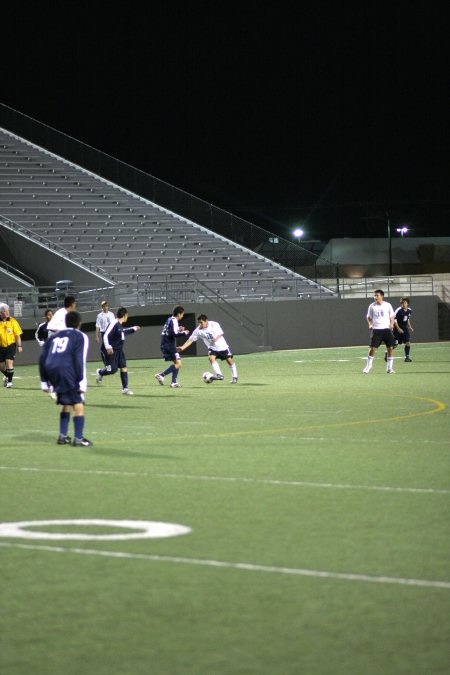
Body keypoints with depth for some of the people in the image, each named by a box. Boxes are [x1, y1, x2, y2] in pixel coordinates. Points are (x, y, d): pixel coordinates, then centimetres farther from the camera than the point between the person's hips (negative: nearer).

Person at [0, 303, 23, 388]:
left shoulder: (12, 321, -5)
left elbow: (18, 335, 0)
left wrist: (19, 346, -3)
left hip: (11, 345, -2)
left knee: (9, 362, -13)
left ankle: (9, 381, 1)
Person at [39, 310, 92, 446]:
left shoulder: (54, 337, 24)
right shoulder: (80, 337, 7)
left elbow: (42, 358, 19)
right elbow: (79, 360, -6)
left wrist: (44, 381, 22)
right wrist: (82, 381, -8)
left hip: (51, 371, 6)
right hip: (67, 372, -6)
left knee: (66, 403, 22)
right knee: (78, 404, 0)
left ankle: (62, 436, 19)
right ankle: (78, 438, -5)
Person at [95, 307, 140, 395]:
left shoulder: (120, 325, 11)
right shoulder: (114, 324, -18)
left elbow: (124, 332, 34)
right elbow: (106, 336, -24)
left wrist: (134, 329, 45)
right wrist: (108, 347, -34)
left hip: (119, 350, 9)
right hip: (112, 351, -9)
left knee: (124, 368, 3)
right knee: (113, 369, -9)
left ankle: (125, 388, 6)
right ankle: (100, 372, 23)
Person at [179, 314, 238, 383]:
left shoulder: (214, 324, -16)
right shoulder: (198, 330, -14)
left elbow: (221, 333, -3)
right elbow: (191, 340, -14)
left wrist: (217, 338, -24)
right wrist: (182, 347, -25)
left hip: (222, 346, -1)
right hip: (212, 348, 1)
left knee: (229, 360, 2)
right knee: (211, 358, -27)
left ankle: (234, 377, 18)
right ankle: (219, 375, -31)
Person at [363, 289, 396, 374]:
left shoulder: (388, 305, 2)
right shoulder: (372, 306, 3)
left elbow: (392, 316, 10)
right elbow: (369, 317, 14)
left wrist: (391, 324, -9)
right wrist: (370, 324, -5)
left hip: (386, 329, 1)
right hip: (376, 330, -1)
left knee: (390, 348, -3)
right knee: (373, 348, -6)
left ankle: (389, 367, 8)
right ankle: (368, 365, 10)